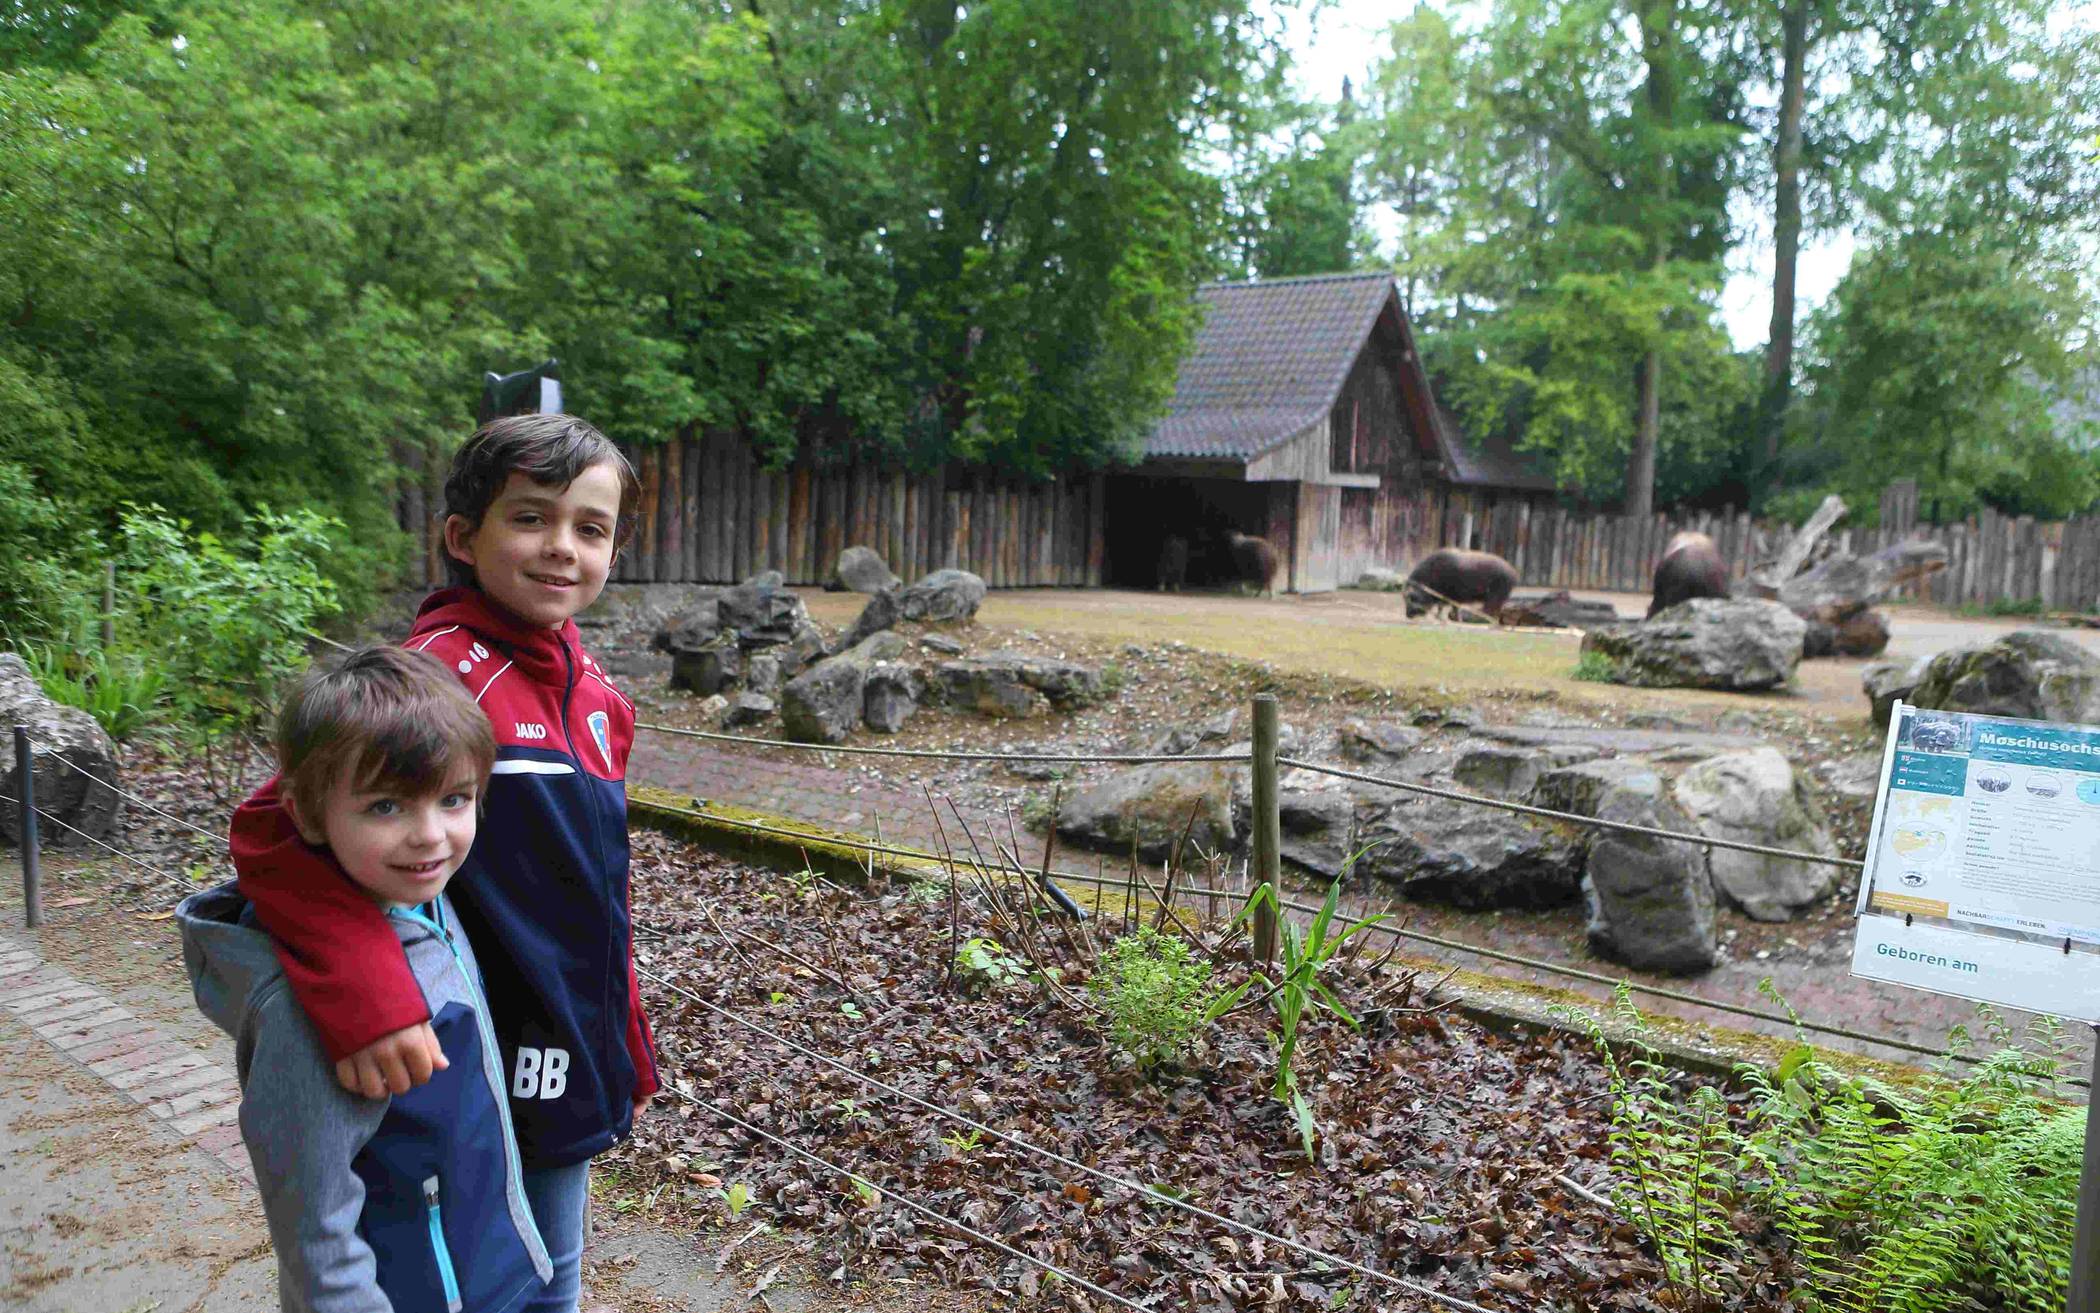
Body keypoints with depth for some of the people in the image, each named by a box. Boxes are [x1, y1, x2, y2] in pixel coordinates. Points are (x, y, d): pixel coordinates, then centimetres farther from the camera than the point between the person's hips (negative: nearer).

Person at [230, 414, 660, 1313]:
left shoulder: (597, 699, 3)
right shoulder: (442, 672, -20)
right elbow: (276, 827, -28)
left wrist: (625, 1059, 15)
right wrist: (367, 1001, -38)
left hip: (567, 1074, 7)